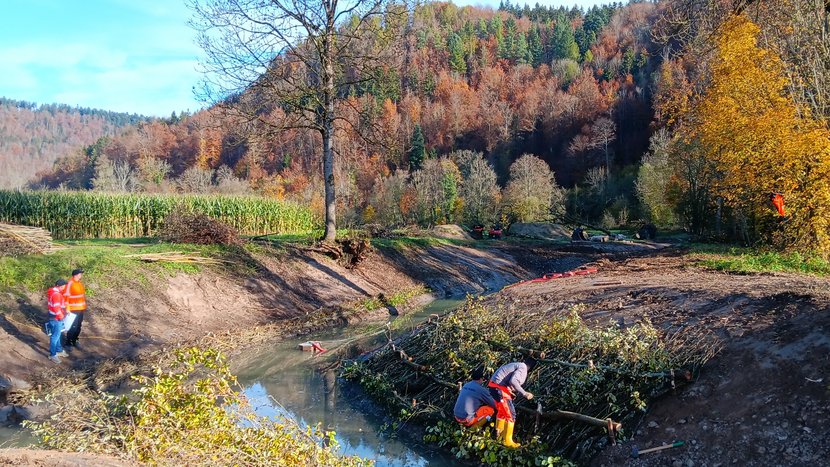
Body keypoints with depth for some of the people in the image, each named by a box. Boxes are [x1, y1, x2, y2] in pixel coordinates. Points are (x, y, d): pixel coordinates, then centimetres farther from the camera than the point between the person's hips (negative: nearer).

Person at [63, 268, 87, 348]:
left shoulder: (80, 283, 10)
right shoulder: (70, 284, -16)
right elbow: (66, 296, -18)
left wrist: (84, 305, 19)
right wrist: (67, 309, -19)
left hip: (81, 309, 8)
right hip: (74, 309, -8)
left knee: (78, 326, 14)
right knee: (73, 327, -3)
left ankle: (74, 341, 27)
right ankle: (68, 343, 8)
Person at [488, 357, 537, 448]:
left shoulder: (517, 365, 17)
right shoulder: (523, 367, -11)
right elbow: (513, 381, -26)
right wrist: (524, 394, -24)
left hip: (494, 385, 10)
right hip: (500, 388, -10)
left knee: (501, 411, 27)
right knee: (511, 415, -1)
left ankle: (499, 435, 42)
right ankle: (507, 441, 7)